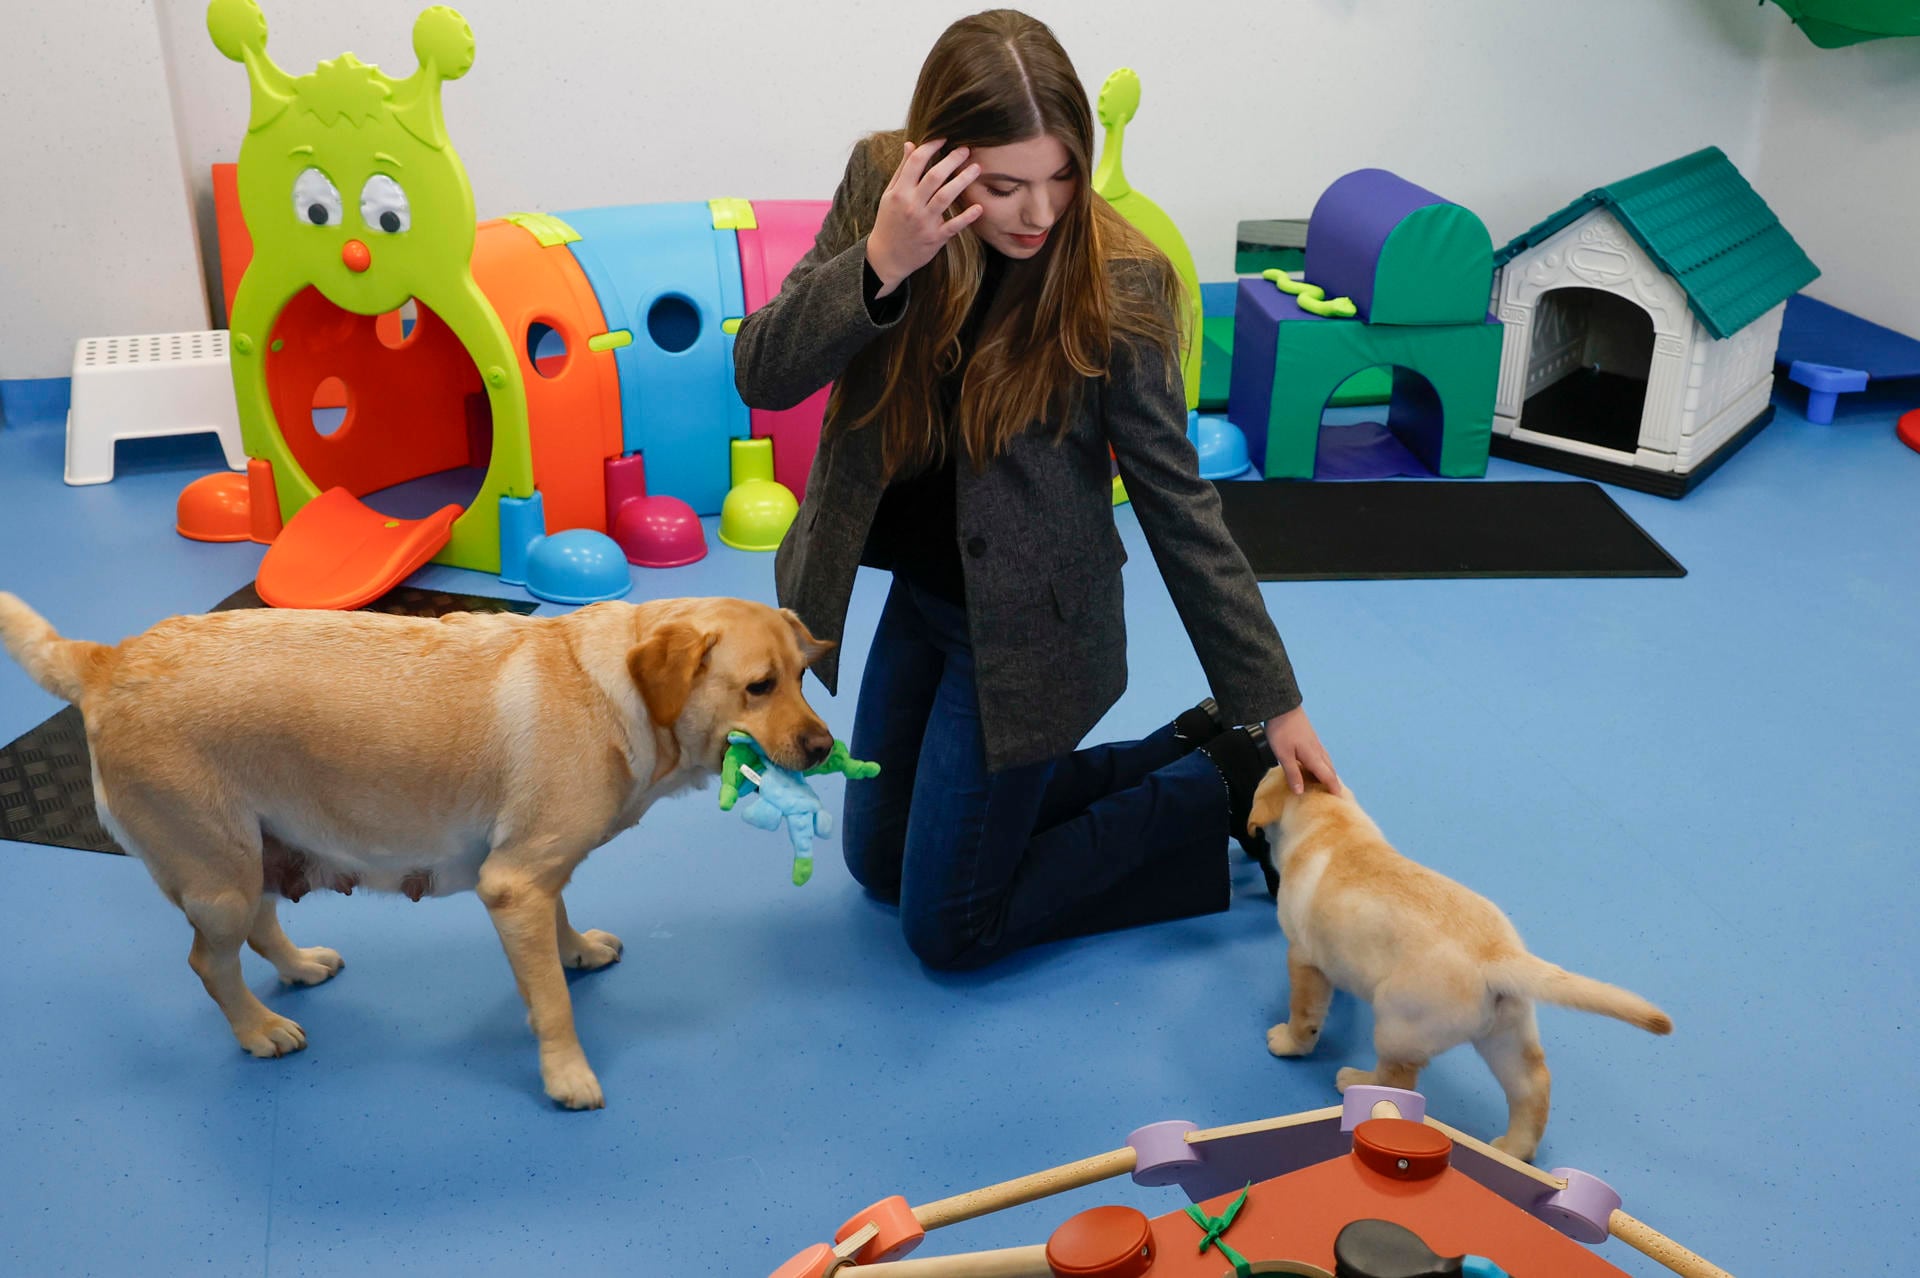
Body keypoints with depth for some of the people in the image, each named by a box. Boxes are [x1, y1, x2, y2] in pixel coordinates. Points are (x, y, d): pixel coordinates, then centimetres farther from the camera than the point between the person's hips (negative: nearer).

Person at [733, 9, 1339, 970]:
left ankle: (1222, 788, 14)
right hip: (916, 592, 6)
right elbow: (761, 376, -16)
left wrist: (1274, 706, -13)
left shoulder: (1116, 281, -24)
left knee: (947, 928, 1)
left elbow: (1178, 502, -16)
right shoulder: (878, 185, -12)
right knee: (880, 860, 23)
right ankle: (1183, 749, 27)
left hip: (1026, 621, -6)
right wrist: (878, 264, -34)